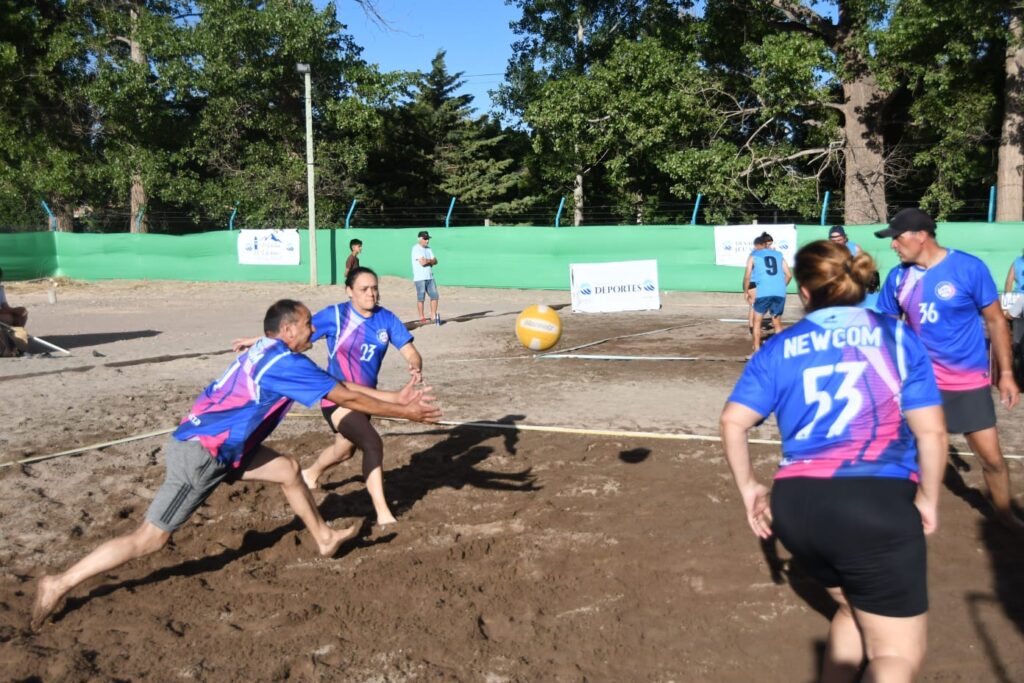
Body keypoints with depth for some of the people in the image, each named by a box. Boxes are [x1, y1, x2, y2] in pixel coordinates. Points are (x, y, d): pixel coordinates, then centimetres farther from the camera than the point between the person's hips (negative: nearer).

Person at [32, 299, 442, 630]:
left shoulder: (271, 354, 10)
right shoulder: (286, 363, -18)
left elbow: (341, 386, 13)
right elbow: (349, 398, -13)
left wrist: (394, 397, 12)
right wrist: (406, 413, -3)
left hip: (208, 442, 10)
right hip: (200, 454, -10)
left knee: (288, 469, 14)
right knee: (151, 539, -2)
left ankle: (324, 538, 29)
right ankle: (59, 585, 8)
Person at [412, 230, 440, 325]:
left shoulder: (428, 249, 15)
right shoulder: (416, 249, -9)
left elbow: (435, 261, 9)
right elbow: (422, 262, -20)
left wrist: (427, 260, -9)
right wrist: (430, 261, -3)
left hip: (430, 277, 7)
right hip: (420, 278, -7)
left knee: (434, 295, 4)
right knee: (421, 298, -2)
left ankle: (433, 316, 12)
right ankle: (421, 318, 5)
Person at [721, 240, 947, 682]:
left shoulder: (779, 348, 8)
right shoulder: (896, 336, 6)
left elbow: (733, 422, 0)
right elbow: (931, 431, 1)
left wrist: (748, 487, 13)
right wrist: (928, 499, 14)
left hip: (794, 505, 4)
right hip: (877, 503, -3)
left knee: (853, 609, 30)